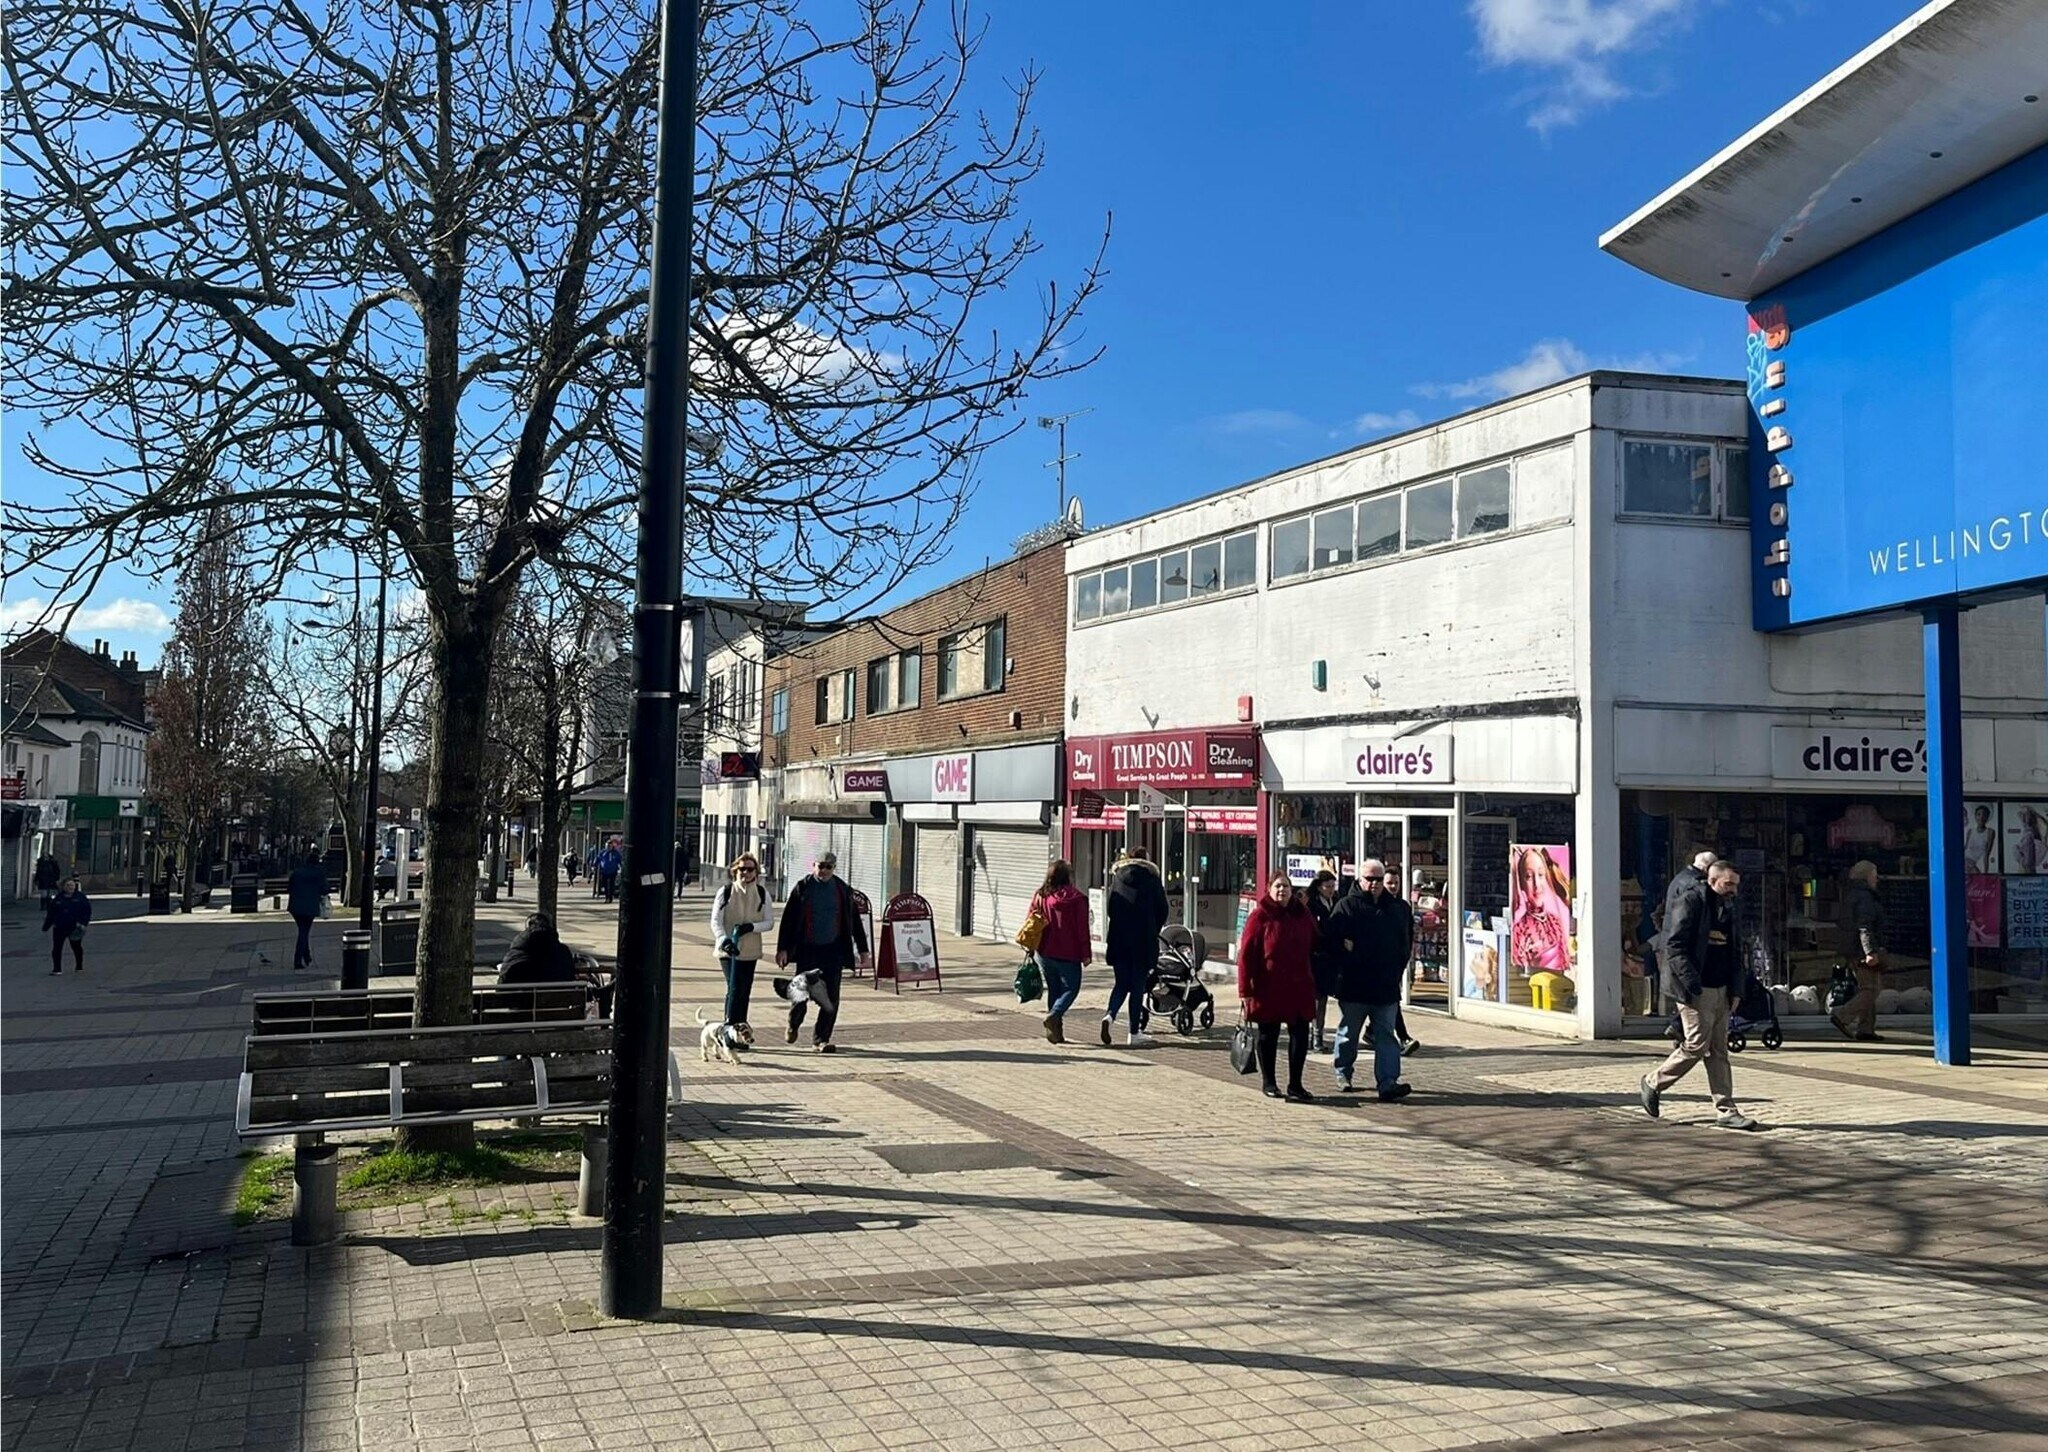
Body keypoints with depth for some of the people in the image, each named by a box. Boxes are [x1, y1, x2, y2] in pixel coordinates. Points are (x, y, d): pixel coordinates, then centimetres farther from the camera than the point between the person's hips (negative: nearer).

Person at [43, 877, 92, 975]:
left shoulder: (81, 897, 0)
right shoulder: (58, 899, 5)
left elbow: (87, 911, -1)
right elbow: (50, 913, 11)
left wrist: (83, 923, -11)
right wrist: (46, 926, 11)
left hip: (75, 929, -1)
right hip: (59, 929, 1)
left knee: (77, 947, 10)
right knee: (57, 948, -1)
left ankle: (79, 967, 25)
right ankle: (57, 969, 5)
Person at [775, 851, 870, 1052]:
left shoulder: (843, 890, 5)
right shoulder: (803, 887, -1)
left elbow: (855, 921, 12)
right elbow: (788, 919, -1)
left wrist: (863, 950, 10)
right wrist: (782, 948, -7)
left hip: (833, 950, 2)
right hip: (807, 950, -1)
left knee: (831, 997, -2)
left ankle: (820, 1038, 9)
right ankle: (793, 1025, 31)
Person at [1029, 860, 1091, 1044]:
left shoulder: (1039, 896, 4)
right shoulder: (1076, 897, -9)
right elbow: (1082, 928, -9)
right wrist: (1086, 953, -4)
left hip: (1044, 953, 5)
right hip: (1068, 954, -5)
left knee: (1053, 990, 15)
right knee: (1071, 988, 6)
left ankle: (1055, 1032, 13)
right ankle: (1054, 1015, -18)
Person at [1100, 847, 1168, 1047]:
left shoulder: (1117, 877, 7)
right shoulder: (1152, 879, 2)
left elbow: (1110, 909, 4)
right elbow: (1162, 910, 1)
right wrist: (1153, 932, 15)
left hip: (1118, 939, 2)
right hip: (1144, 941, -2)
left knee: (1121, 983, 14)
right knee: (1138, 985, 4)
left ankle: (1110, 1015, -11)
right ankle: (1133, 1034, 6)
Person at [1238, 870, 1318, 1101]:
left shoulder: (1303, 914, 6)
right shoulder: (1260, 916, -7)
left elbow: (1314, 948, 13)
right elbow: (1246, 954, -9)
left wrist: (1315, 982, 9)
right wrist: (1245, 990, -13)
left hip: (1299, 987, 4)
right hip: (1269, 988, -3)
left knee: (1300, 1034, 2)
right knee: (1268, 1034, 9)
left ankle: (1295, 1085, 13)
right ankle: (1268, 1082, 23)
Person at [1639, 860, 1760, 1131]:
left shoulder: (1728, 909, 16)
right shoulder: (1689, 904, -10)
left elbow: (1736, 951, 21)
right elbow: (1675, 946, -16)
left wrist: (1736, 988, 11)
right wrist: (1691, 983, -20)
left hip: (1720, 990, 8)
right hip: (1696, 991, -8)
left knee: (1719, 1051, 8)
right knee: (1696, 1045, -7)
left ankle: (1726, 1111, 10)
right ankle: (1652, 1084, 11)